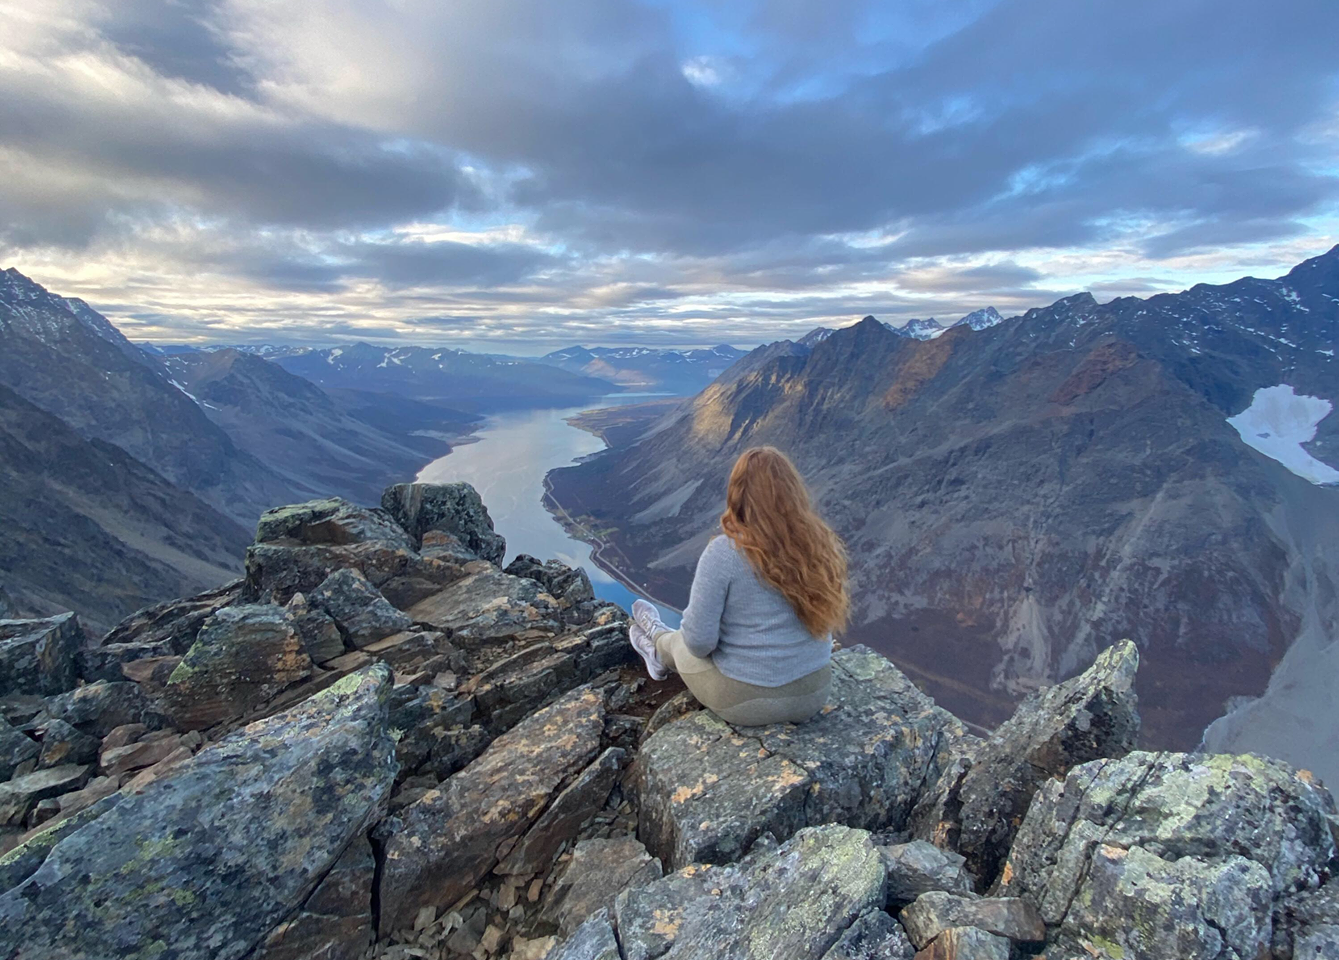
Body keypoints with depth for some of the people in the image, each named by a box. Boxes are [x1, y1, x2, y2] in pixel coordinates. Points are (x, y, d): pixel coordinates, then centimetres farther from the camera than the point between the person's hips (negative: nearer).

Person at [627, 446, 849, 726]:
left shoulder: (722, 552, -22)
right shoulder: (820, 543, -7)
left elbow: (700, 641, -19)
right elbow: (825, 617, 7)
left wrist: (699, 643, 3)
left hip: (746, 699, -4)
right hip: (813, 691, 5)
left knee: (683, 644, 25)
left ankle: (659, 644, 56)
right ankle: (661, 647, 54)